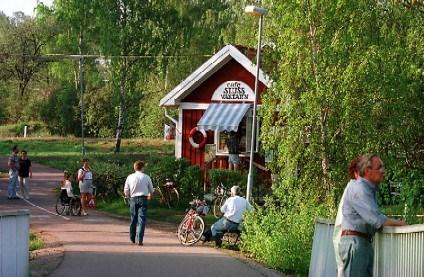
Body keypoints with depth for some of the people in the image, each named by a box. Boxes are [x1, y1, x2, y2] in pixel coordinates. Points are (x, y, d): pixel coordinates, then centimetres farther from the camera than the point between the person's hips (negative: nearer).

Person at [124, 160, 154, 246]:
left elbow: (126, 191, 2)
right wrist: (149, 196, 30)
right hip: (143, 199, -2)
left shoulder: (130, 177, 1)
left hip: (133, 199, 2)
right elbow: (151, 190, 9)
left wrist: (128, 196, 23)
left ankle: (132, 238, 26)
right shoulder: (146, 177, -1)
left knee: (133, 219, 14)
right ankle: (140, 239, -12)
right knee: (141, 219, -3)